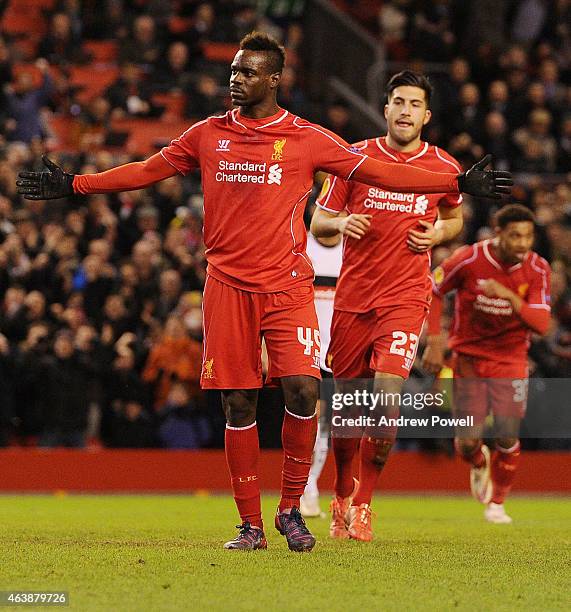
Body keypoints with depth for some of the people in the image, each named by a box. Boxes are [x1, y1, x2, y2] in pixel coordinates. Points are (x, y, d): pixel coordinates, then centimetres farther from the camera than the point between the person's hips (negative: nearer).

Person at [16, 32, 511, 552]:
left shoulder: (308, 139, 3)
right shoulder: (208, 135, 10)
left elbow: (380, 173, 4)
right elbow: (145, 172, 19)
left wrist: (460, 183, -2)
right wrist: (71, 185, 17)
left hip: (286, 285, -2)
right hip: (227, 285, 2)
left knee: (302, 390, -16)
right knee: (238, 405, 1)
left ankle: (291, 509, 3)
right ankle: (250, 524, 10)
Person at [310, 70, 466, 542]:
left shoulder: (444, 167, 3)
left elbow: (454, 217, 22)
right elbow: (318, 221, 7)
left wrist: (438, 234, -1)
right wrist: (341, 223, -16)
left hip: (406, 295, -1)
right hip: (353, 293, 1)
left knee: (387, 394, -17)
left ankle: (363, 503, -2)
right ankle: (342, 495, 29)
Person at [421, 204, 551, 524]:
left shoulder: (538, 270, -12)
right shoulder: (469, 259, -17)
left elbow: (541, 324, -18)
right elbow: (432, 291, -2)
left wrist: (510, 297, -33)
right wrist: (434, 341, -8)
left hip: (511, 359, 1)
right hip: (469, 356, -1)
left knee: (508, 440, -7)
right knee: (468, 441, -6)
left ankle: (497, 503, 19)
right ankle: (479, 464, 33)